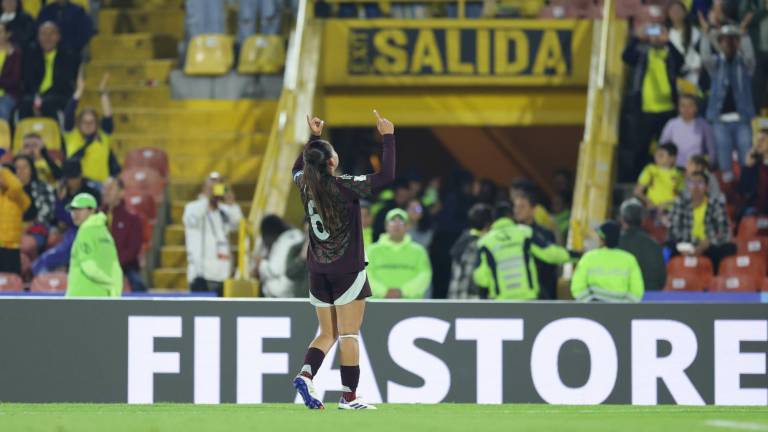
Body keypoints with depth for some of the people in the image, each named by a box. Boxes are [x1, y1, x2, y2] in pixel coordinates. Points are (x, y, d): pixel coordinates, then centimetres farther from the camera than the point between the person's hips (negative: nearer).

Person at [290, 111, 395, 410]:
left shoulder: (305, 186, 1)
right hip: (347, 270, -6)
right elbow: (386, 177, -19)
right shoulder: (344, 187, -16)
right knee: (349, 335, -1)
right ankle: (349, 397, -1)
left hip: (318, 271, 6)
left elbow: (297, 169, 26)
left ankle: (306, 375, -9)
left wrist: (313, 138, 28)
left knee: (327, 334, 14)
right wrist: (388, 138, -11)